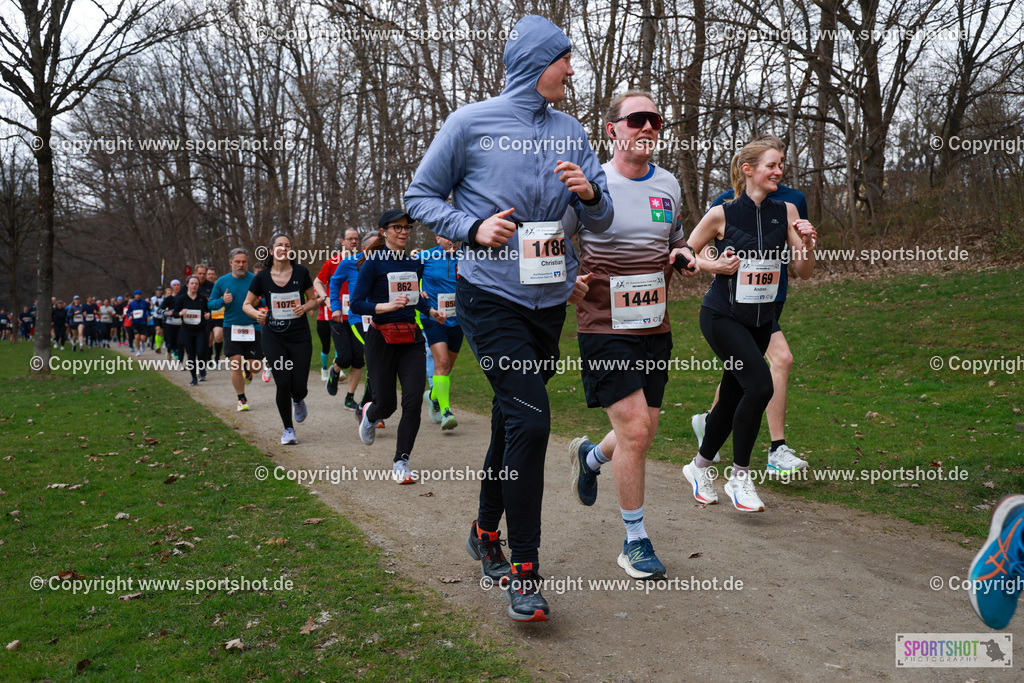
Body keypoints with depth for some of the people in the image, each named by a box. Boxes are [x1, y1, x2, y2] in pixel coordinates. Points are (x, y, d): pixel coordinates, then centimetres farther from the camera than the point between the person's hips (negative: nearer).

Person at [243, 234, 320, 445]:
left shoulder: (301, 272, -1)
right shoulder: (262, 277, -1)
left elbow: (313, 299, 9)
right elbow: (247, 304, 7)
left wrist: (305, 307, -12)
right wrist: (257, 313, -14)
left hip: (300, 336, 0)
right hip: (273, 336, 0)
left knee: (300, 387, -3)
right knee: (283, 384, -8)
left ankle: (298, 401, 37)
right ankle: (288, 429, 13)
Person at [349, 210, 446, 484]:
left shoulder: (415, 263, 10)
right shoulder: (373, 263, -7)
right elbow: (355, 304, -11)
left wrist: (431, 311, 11)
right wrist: (387, 306, -24)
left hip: (411, 338, 4)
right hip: (381, 338, -4)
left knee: (413, 401, -9)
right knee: (386, 404, 5)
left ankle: (401, 462, 3)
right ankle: (369, 414, 43)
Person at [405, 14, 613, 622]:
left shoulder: (572, 132, 10)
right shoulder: (472, 123, -3)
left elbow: (601, 219, 12)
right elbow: (422, 197, 0)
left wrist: (590, 194, -11)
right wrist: (473, 227, -16)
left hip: (549, 300, 6)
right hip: (490, 294, -5)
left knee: (514, 419, 15)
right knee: (530, 417, -16)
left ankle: (486, 532, 35)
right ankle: (524, 568, -3)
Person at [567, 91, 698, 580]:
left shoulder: (668, 185, 10)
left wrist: (684, 256, 2)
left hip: (654, 328, 6)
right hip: (605, 326, -6)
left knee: (643, 434, 10)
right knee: (634, 430, -10)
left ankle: (590, 456, 44)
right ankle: (635, 540, 9)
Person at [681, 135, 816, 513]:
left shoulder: (786, 212, 3)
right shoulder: (721, 215, -9)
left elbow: (804, 273, 2)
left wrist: (808, 246, -16)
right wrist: (715, 266, -14)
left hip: (761, 320, 5)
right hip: (722, 316, -5)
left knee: (733, 397, 11)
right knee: (760, 385, -21)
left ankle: (699, 466, 33)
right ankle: (739, 477, -4)